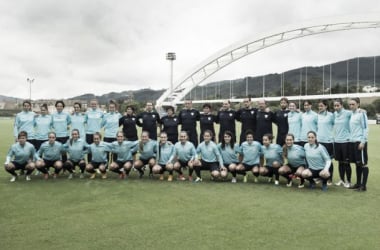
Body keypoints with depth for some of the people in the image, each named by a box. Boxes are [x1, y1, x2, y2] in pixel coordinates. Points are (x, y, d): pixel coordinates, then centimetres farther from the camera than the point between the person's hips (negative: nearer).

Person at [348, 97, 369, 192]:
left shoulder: (362, 113, -8)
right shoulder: (352, 114, 12)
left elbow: (365, 128, -12)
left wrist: (363, 141, -16)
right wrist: (350, 138, 13)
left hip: (360, 141, -7)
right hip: (352, 141, 7)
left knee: (363, 163, -2)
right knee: (357, 163, 12)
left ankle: (363, 185, 2)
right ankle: (358, 183, 20)